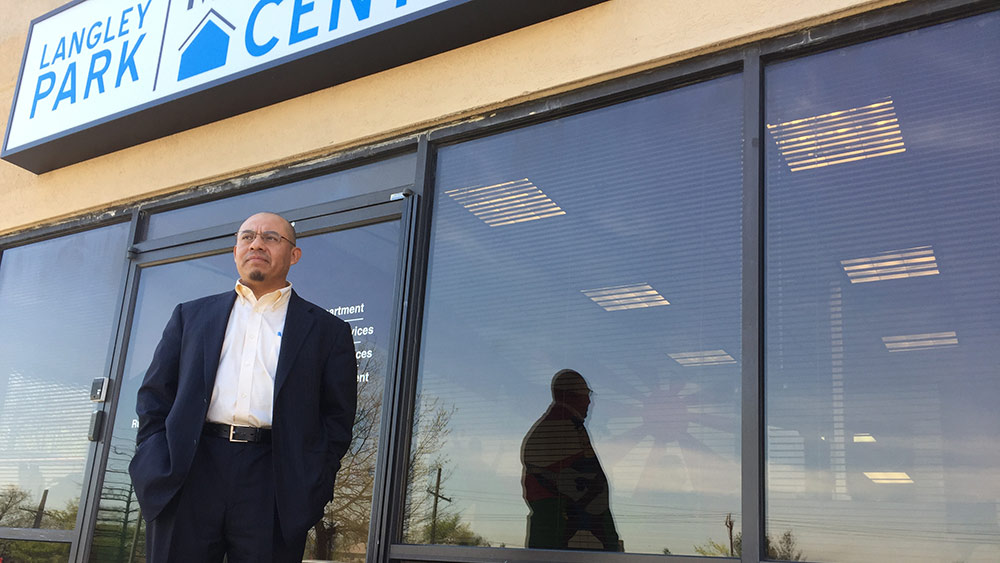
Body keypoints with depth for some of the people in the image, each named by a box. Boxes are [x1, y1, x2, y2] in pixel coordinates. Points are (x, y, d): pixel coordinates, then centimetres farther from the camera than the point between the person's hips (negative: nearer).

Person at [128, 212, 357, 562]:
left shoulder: (327, 331, 12)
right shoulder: (191, 316, 18)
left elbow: (337, 418, 7)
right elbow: (154, 396, 15)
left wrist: (310, 491, -5)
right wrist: (157, 471, 1)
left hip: (273, 488, -1)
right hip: (189, 479, 2)